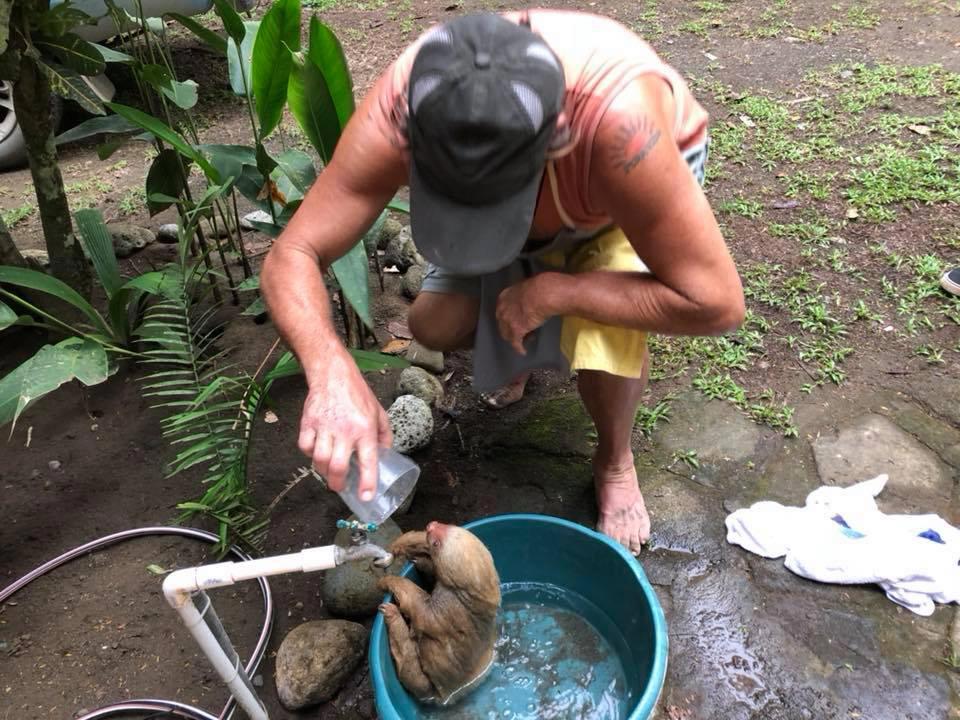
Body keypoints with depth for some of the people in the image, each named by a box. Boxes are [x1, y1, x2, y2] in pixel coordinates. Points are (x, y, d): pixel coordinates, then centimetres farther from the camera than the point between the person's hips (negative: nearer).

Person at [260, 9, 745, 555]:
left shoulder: (619, 122, -46)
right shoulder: (396, 113, -36)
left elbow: (718, 304, -38)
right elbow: (292, 257, -31)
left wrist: (553, 291, -36)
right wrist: (330, 369, -50)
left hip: (636, 189, -3)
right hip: (549, 209, 4)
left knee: (606, 331, -31)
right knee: (436, 325, -6)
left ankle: (615, 464, 3)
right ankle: (529, 347, 29)